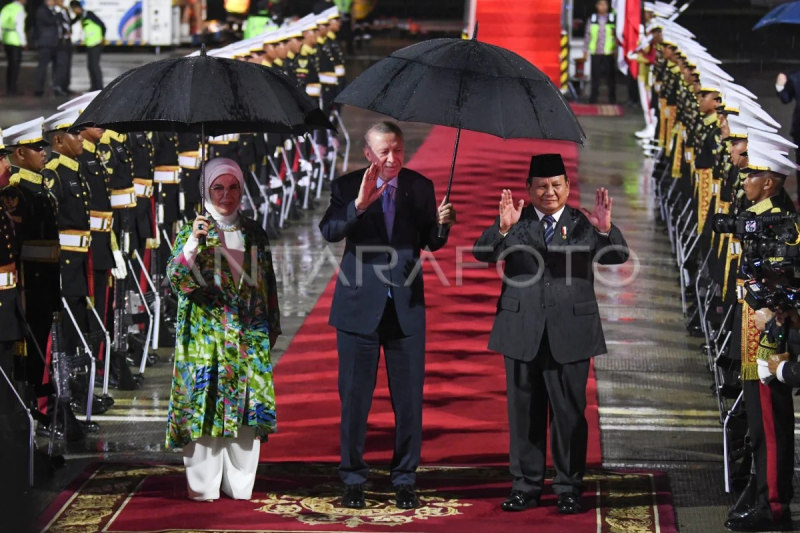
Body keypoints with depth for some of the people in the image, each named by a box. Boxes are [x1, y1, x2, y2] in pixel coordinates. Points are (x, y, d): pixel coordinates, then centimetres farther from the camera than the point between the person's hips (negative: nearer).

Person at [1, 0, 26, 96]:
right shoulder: (20, 10, -13)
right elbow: (19, 27, -17)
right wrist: (23, 41, -8)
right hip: (15, 41, -7)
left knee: (11, 64, 16)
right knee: (16, 65, 1)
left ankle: (9, 88, 20)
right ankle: (12, 89, 0)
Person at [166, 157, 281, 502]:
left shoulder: (254, 233, 13)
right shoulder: (192, 231, 2)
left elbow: (267, 282, 18)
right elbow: (176, 279, -11)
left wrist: (272, 328, 15)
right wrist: (193, 242, -25)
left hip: (249, 337, 4)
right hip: (205, 336, -3)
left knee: (247, 408, 2)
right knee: (204, 406, -6)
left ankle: (239, 486, 9)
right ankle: (203, 487, 0)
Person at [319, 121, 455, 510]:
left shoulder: (420, 186, 3)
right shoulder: (346, 187, -4)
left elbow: (429, 243, 7)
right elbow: (329, 231, -19)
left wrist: (441, 223, -14)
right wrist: (359, 204, -34)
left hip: (406, 307, 2)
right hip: (359, 306, -2)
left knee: (409, 398, 4)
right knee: (354, 397, 5)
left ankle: (405, 480, 16)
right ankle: (353, 480, 17)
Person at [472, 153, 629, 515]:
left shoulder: (582, 224, 5)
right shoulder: (514, 222, 5)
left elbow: (617, 256, -8)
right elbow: (483, 254, -9)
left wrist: (605, 230, -29)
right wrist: (502, 229, -30)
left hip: (569, 334, -1)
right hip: (522, 334, 1)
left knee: (569, 413, 3)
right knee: (524, 413, 6)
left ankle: (569, 489, 11)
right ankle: (526, 487, 16)